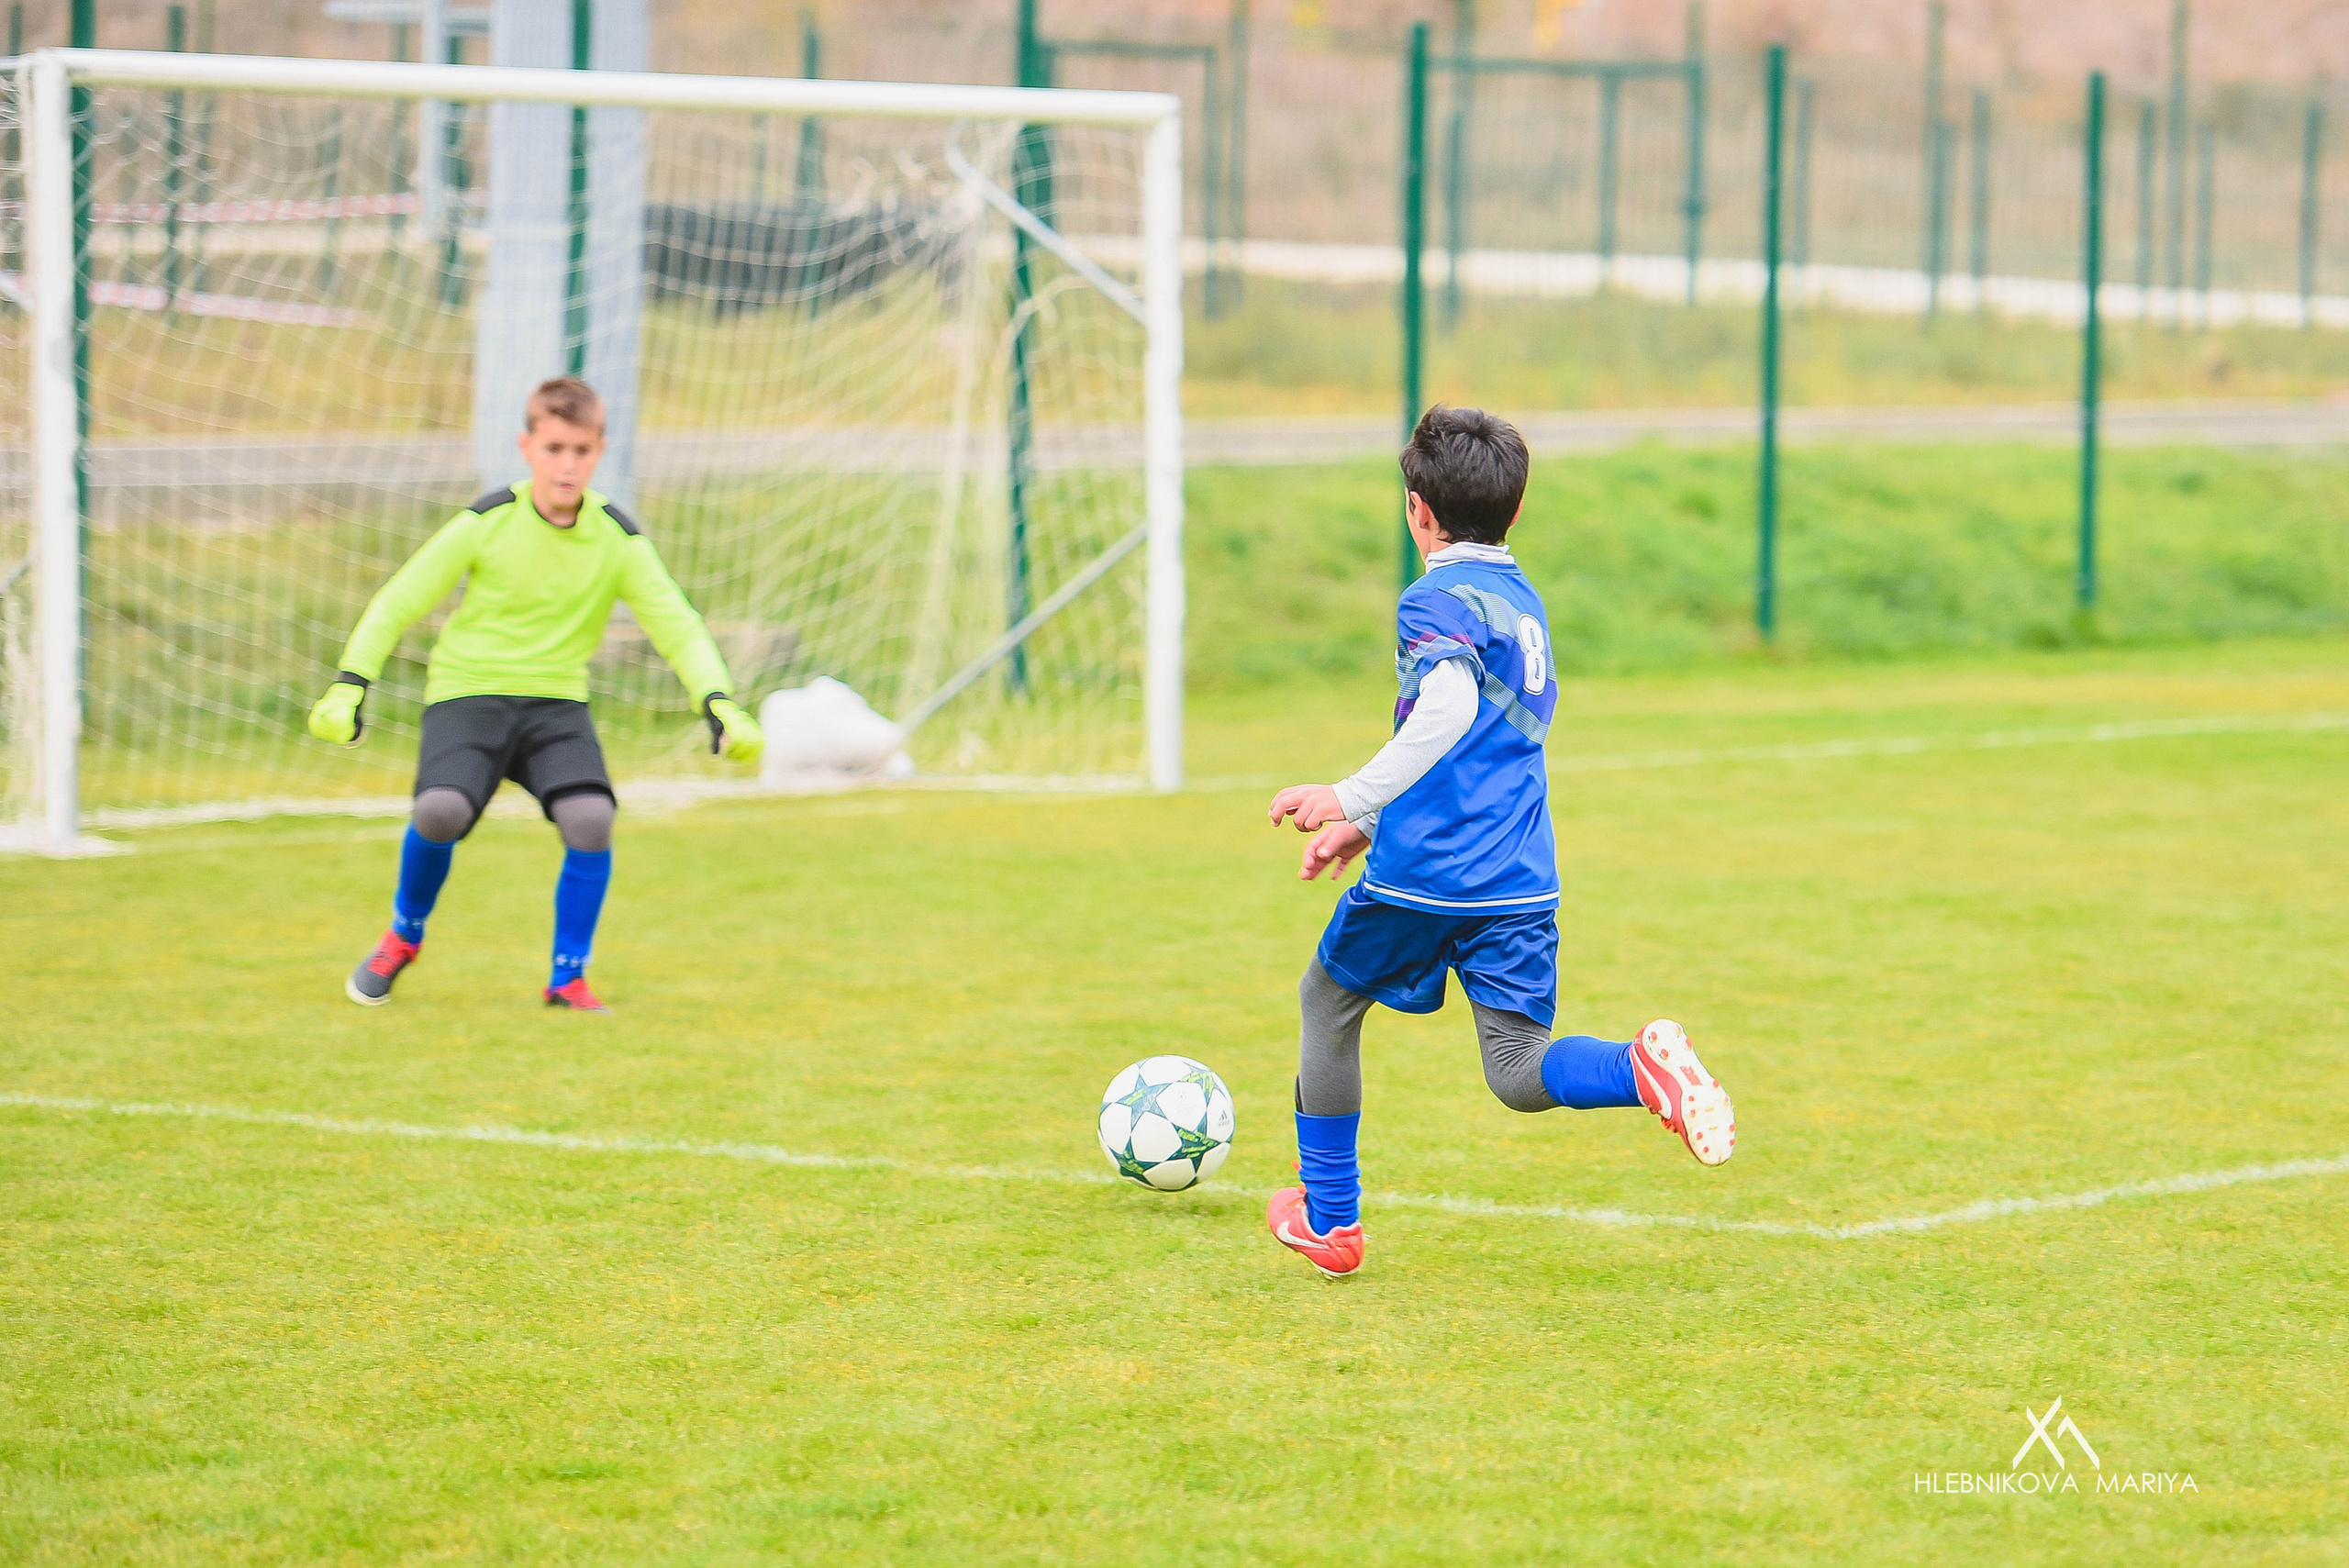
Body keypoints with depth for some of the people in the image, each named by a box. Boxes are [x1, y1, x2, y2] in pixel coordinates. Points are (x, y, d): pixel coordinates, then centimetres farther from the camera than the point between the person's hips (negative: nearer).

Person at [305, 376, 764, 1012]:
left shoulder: (617, 538, -3)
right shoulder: (487, 522, -8)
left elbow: (676, 624, -3)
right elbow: (398, 601, -4)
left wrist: (719, 703, -20)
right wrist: (349, 685, -15)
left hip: (556, 700, 2)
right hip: (466, 692, -2)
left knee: (591, 818, -25)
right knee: (440, 810, -28)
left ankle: (568, 978, -4)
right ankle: (405, 935, 4)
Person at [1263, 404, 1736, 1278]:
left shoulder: (1436, 601, -8)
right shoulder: (1522, 600, 19)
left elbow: (1448, 710, -27)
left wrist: (1352, 799, -24)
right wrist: (1369, 826, 29)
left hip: (1426, 874, -6)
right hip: (1521, 880, 6)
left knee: (1327, 1001, 19)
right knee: (1519, 1075, 4)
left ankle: (1329, 1219, 25)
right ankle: (1642, 1068, -27)